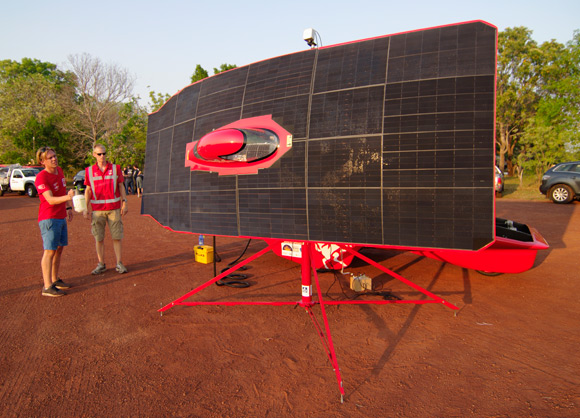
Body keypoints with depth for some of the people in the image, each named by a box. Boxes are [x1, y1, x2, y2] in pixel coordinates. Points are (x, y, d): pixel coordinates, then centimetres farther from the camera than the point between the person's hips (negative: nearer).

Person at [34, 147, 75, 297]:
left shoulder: (59, 170, 8)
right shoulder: (41, 178, -17)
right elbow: (51, 200, -26)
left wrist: (68, 207, 19)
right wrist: (67, 197, -43)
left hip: (61, 217, 8)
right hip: (48, 218, -8)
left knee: (59, 248, 14)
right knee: (50, 251, -7)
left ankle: (55, 280, 26)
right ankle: (47, 287, -3)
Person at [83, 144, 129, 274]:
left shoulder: (115, 168, 6)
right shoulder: (89, 171, 6)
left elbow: (121, 187, 8)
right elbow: (88, 190, 9)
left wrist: (124, 203, 0)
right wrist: (86, 209, 5)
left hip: (114, 208, 0)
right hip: (97, 210, 1)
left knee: (117, 237, 1)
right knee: (99, 238, 4)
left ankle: (119, 264, 9)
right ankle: (101, 265, 15)